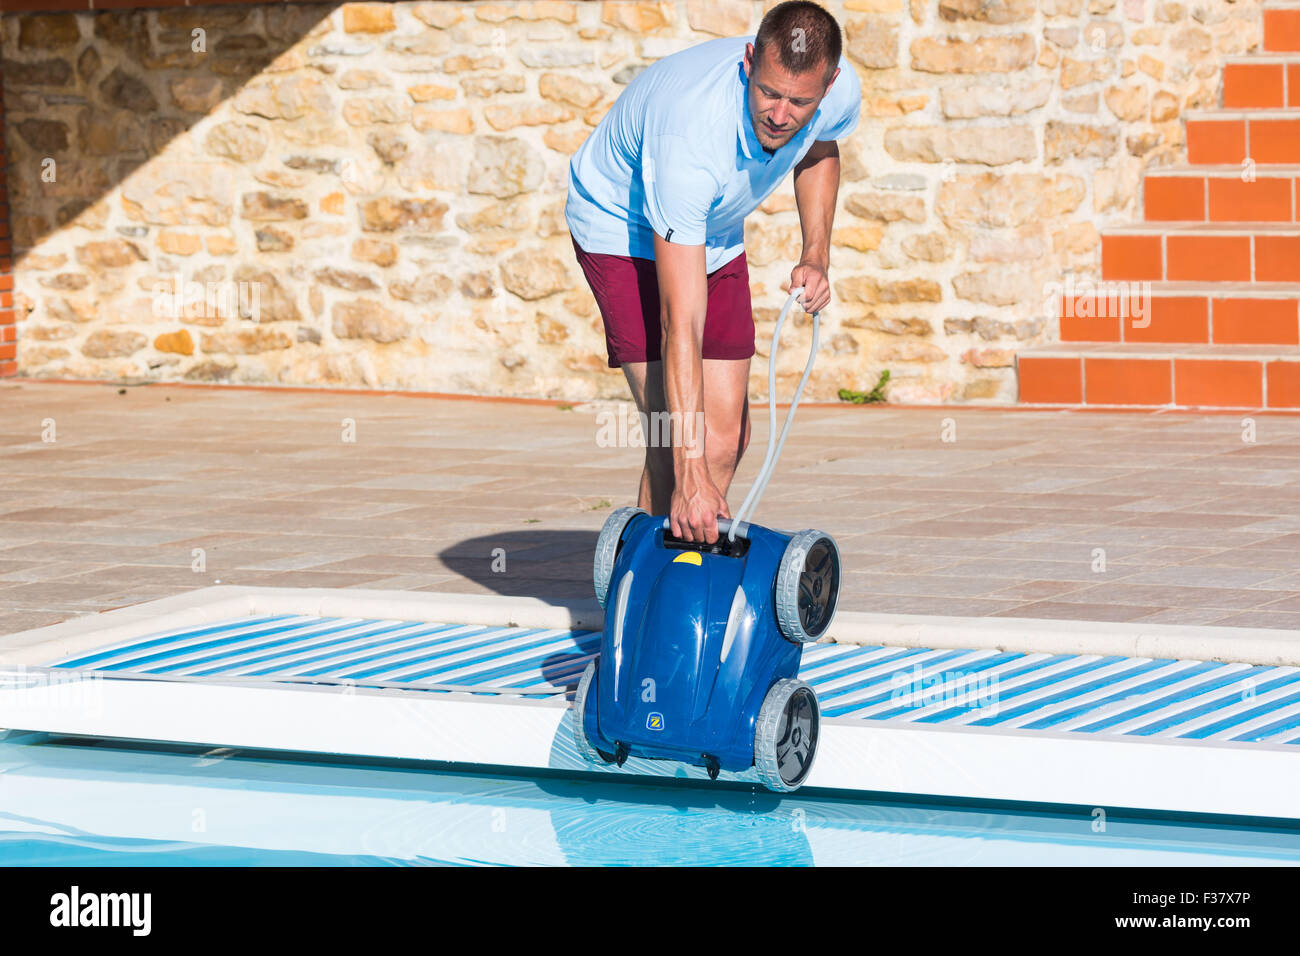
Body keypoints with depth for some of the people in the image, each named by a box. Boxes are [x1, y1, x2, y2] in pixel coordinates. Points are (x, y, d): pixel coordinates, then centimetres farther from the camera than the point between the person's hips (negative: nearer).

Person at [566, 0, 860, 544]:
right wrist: (690, 472, -45)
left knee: (727, 437, 2)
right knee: (678, 442, -20)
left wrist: (816, 254, -6)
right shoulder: (691, 136, -42)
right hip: (622, 228, -6)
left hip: (715, 233, 6)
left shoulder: (840, 92, -24)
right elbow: (680, 325, -42)